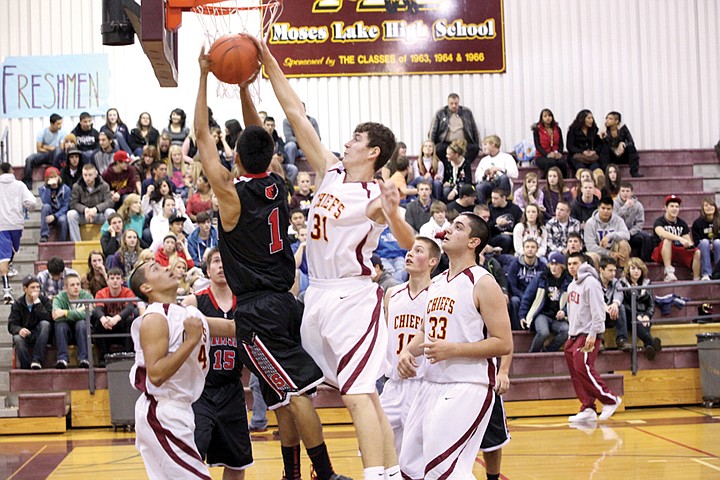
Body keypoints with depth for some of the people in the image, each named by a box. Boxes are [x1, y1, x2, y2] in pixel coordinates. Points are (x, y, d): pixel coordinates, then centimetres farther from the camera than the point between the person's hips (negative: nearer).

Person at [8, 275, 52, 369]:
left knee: (45, 324, -32)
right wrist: (19, 330, -27)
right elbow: (11, 325, -3)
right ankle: (26, 368, -26)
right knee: (17, 339, -34)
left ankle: (36, 360, -36)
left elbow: (48, 318, -16)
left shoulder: (44, 300, 1)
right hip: (25, 334, 0)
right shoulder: (18, 303, 4)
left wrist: (37, 302, -19)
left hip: (40, 336, 0)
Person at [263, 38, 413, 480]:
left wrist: (393, 214, -48)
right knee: (363, 392, 12)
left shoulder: (373, 196, -12)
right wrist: (268, 62, 6)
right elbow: (296, 113, 8)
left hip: (353, 297, -8)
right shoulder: (330, 171, 8)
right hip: (319, 294, 8)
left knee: (357, 393, -14)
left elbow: (410, 245, -28)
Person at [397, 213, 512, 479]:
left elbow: (504, 344, -14)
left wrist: (452, 350, -21)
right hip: (432, 385, 8)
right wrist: (407, 351, 5)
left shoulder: (483, 284, -10)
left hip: (467, 387, -8)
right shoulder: (436, 283, 14)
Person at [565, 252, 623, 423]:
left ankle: (610, 400, -4)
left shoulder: (590, 283, -11)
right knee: (575, 372, 5)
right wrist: (572, 331, 15)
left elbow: (598, 311, -16)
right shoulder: (572, 285, 17)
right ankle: (587, 409, 9)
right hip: (574, 335, 9)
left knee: (584, 369, -16)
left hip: (588, 334, -9)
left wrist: (593, 334, -21)